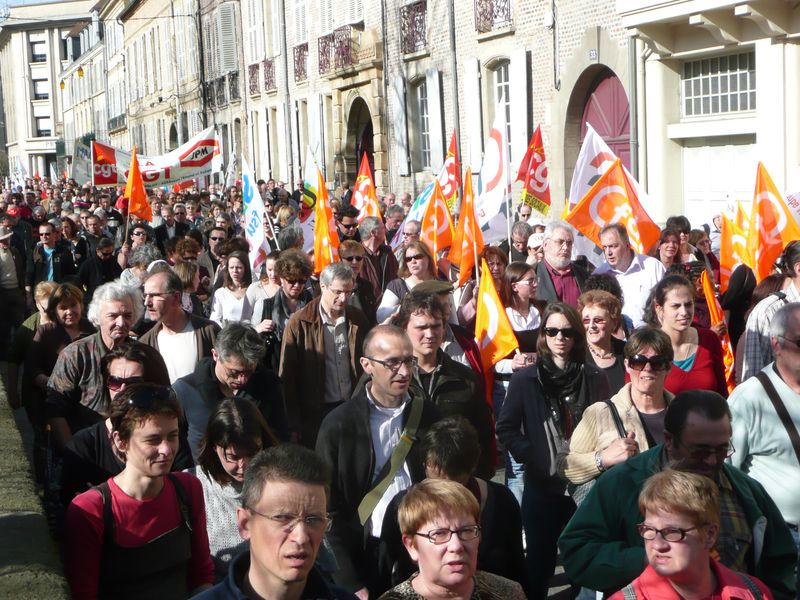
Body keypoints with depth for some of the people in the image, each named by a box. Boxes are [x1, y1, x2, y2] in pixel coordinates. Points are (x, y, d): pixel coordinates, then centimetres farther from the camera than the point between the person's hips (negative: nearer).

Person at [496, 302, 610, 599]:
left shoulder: (594, 378, 4)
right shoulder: (525, 379, 0)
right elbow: (506, 429, -2)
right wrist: (536, 461, -11)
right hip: (542, 486, -1)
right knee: (540, 560, 8)